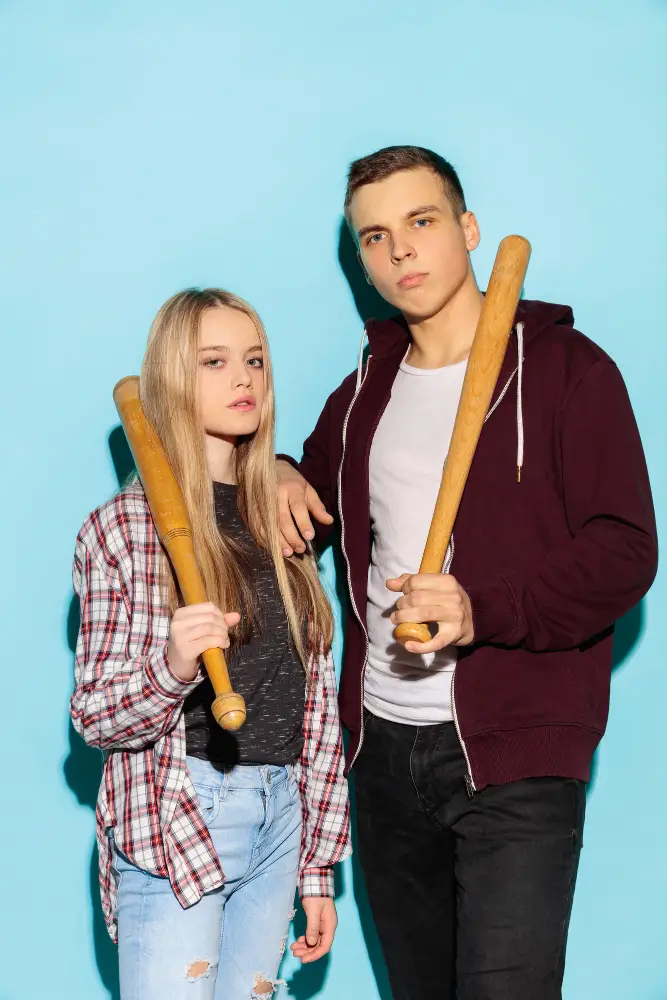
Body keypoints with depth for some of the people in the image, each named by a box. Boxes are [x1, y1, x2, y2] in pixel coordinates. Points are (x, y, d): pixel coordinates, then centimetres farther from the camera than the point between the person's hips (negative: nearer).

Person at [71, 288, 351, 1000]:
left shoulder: (283, 522, 10)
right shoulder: (122, 528, -5)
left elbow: (316, 701, 11)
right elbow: (94, 716, -6)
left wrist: (319, 866, 10)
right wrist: (171, 666, -27)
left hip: (280, 819, 5)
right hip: (172, 825, -5)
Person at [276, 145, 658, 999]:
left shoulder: (563, 367, -5)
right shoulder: (365, 391, 13)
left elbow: (624, 553, -11)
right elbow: (312, 499, 31)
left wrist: (483, 610, -25)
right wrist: (277, 477, 6)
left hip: (515, 753, -6)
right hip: (383, 743, 6)